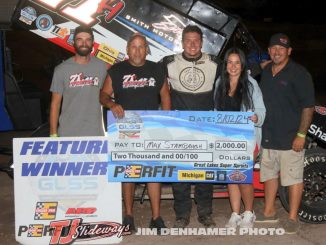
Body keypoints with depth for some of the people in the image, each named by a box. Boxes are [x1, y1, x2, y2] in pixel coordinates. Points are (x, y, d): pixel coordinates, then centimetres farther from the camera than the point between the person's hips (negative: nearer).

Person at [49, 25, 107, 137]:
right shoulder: (61, 70, -1)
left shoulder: (102, 67, 4)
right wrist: (53, 134, -3)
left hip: (95, 132, 2)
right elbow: (55, 103, 1)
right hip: (67, 133, -1)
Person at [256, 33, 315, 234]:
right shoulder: (265, 72, 11)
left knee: (293, 178, 1)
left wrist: (301, 135, -17)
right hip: (269, 136, 7)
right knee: (269, 174, 16)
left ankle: (293, 218, 12)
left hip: (290, 138, -7)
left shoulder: (299, 73, -10)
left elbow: (308, 106, -12)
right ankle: (269, 212, 30)